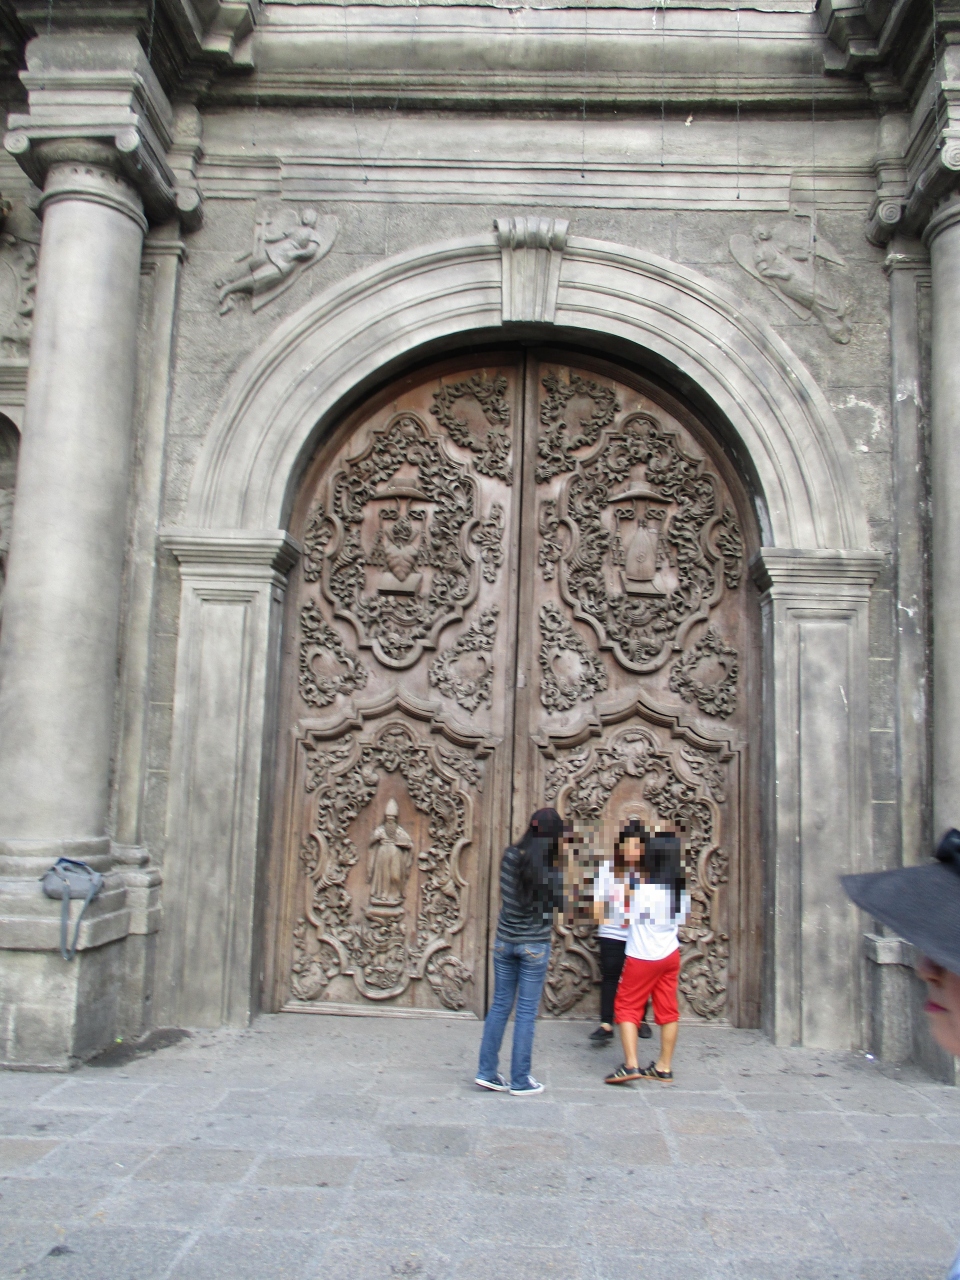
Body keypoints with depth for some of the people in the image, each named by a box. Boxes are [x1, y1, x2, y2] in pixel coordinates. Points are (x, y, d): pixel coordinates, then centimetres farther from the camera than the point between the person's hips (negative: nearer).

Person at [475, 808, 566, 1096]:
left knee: (499, 1006, 13)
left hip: (505, 940, 4)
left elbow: (507, 892, 5)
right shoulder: (553, 870, -14)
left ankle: (487, 1072, 17)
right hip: (535, 944, -3)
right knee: (526, 1012, 5)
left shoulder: (511, 856, -6)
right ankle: (520, 1080, 12)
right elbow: (562, 905, -3)